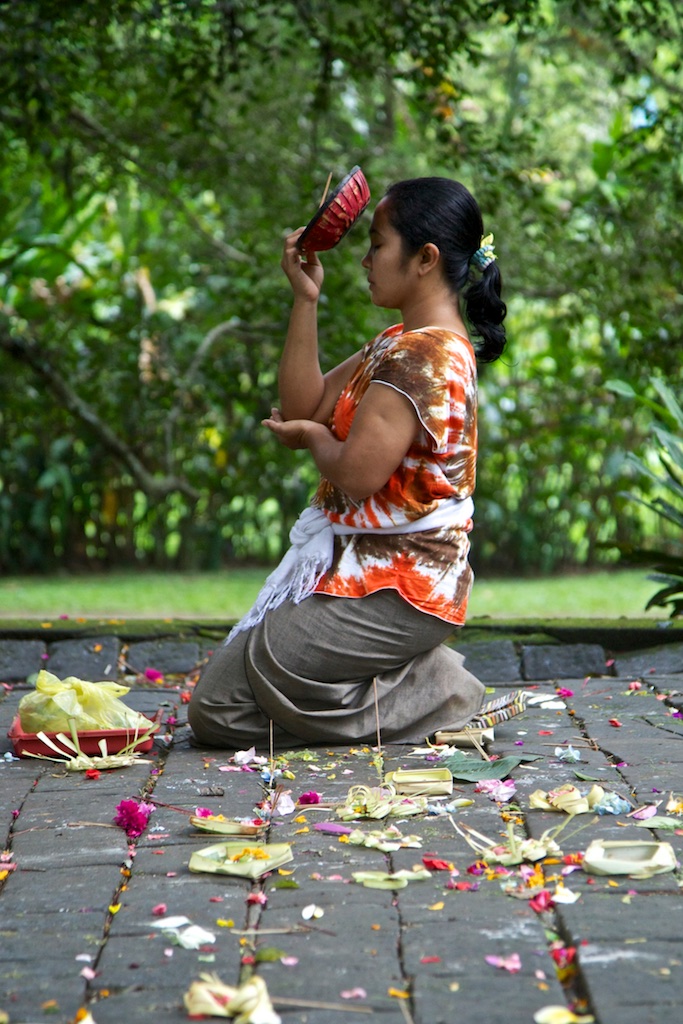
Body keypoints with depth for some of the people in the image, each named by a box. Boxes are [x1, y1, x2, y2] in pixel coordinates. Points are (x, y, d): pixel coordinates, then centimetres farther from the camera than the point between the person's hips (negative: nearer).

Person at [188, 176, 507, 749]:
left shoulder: (422, 355, -19)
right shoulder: (399, 344, 14)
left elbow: (356, 474, -26)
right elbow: (303, 406, 12)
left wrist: (315, 437, -3)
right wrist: (306, 299, 6)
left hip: (392, 591, -11)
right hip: (373, 571, 11)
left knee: (217, 710, -11)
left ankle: (436, 693, -7)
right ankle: (427, 679, 7)